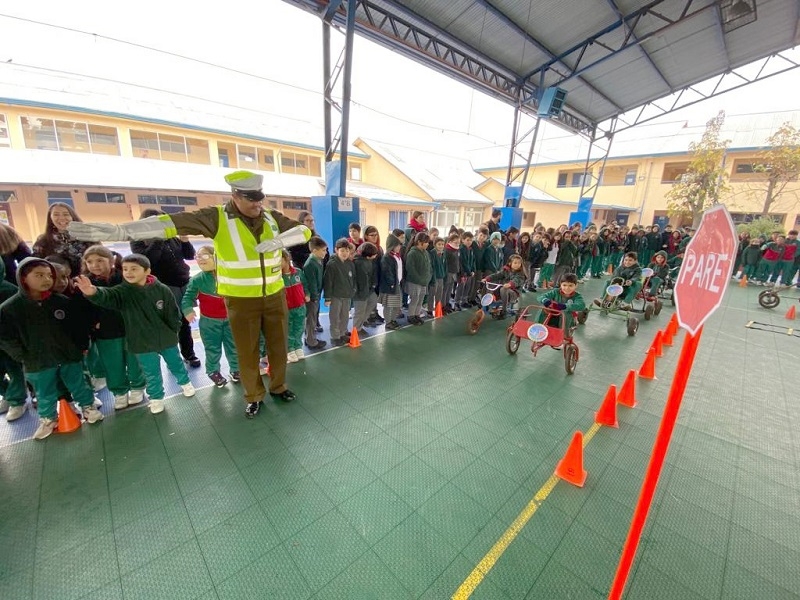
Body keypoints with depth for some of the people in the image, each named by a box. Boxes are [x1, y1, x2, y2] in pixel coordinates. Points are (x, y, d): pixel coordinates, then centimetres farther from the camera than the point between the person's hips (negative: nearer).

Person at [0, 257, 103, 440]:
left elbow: (82, 322, 2)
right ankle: (48, 419, 39)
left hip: (69, 356, 0)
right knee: (45, 394, 18)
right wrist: (24, 357, -5)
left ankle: (88, 407, 37)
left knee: (79, 385, 16)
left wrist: (79, 346, 4)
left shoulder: (63, 301, -11)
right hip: (38, 363, 0)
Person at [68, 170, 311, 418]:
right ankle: (253, 396, 30)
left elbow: (304, 230, -4)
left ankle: (278, 386, 36)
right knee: (247, 351, 9)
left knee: (278, 345, 14)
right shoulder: (217, 217, -9)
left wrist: (278, 241, -22)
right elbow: (173, 222, -18)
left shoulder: (272, 217, 0)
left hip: (275, 295, 3)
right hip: (241, 299, -2)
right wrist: (120, 230, -28)